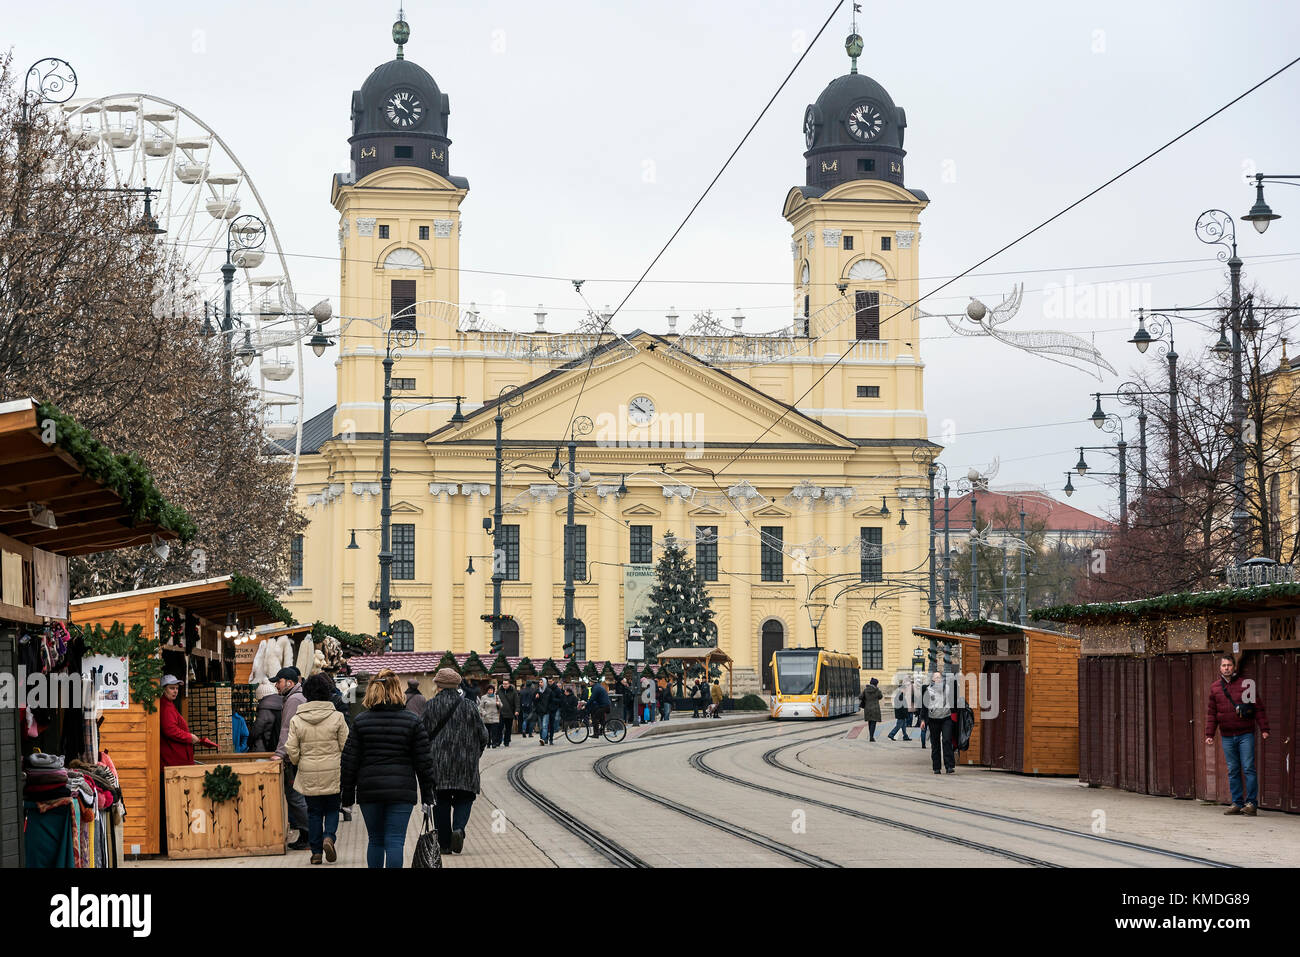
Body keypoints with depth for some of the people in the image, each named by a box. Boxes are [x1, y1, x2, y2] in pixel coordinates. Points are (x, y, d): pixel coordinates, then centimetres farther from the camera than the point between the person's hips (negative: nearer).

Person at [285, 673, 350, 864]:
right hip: (332, 774, -1)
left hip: (308, 776, 1)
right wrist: (342, 763, 15)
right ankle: (329, 837, -11)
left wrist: (298, 763, 18)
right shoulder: (337, 717, -8)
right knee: (332, 809, 13)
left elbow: (292, 751, -3)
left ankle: (316, 851, 11)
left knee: (314, 812, 11)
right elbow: (346, 746, -4)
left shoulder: (297, 720, -4)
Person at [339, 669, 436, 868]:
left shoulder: (360, 721, 1)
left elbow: (350, 761, 1)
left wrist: (347, 795, 8)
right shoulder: (412, 721, -1)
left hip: (369, 790, 1)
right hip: (402, 791, -1)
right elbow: (424, 761, 0)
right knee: (395, 841, -2)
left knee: (375, 840, 15)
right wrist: (427, 795, 7)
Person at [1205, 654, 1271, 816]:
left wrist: (1264, 729, -5)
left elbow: (1258, 708, 2)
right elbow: (1211, 713, 11)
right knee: (1233, 771, 6)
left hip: (1245, 734, -3)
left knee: (1248, 769, -6)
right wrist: (1209, 734, 4)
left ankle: (1251, 802, -1)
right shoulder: (1214, 688, 9)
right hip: (1227, 737, 3)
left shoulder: (1246, 685, 1)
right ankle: (1237, 803, 10)